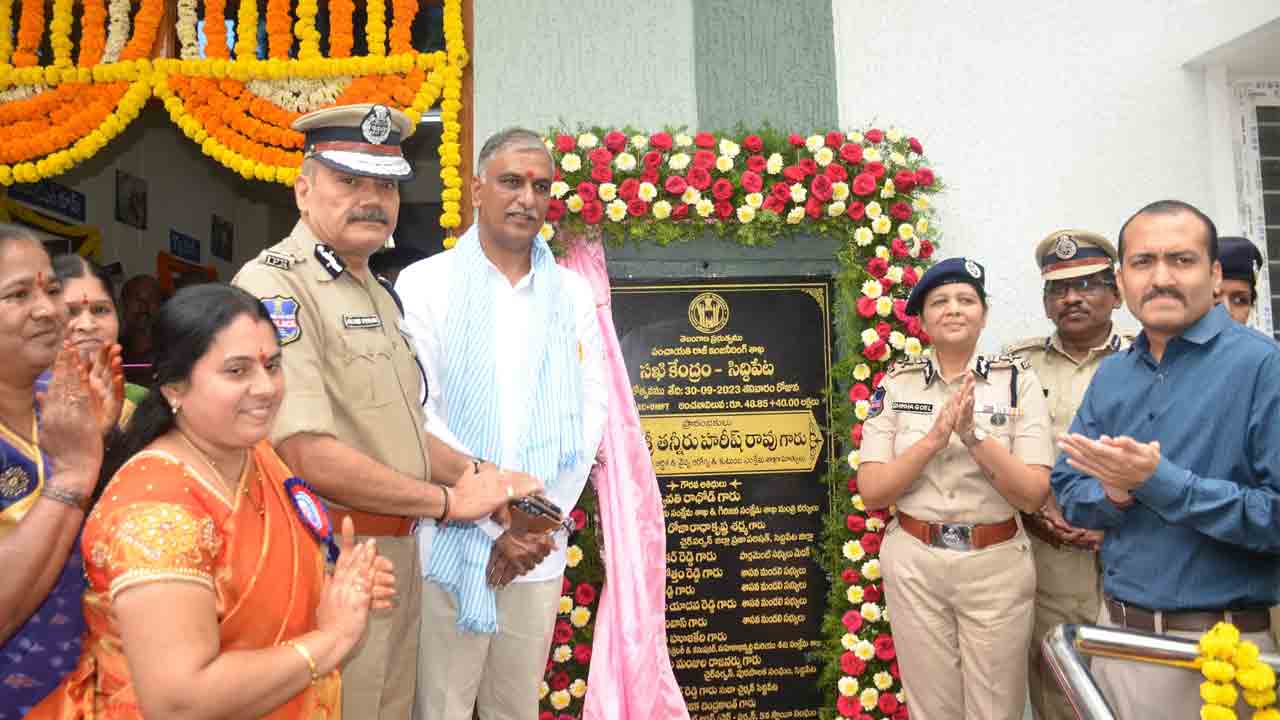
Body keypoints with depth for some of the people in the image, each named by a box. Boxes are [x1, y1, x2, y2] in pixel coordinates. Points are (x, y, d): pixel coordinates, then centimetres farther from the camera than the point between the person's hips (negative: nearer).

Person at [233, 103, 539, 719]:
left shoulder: (378, 293, 14)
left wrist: (478, 475, 2)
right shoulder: (273, 286, -16)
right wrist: (448, 500, -15)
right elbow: (307, 454, -25)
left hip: (398, 554, 9)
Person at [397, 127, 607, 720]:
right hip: (449, 543, -2)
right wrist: (495, 527, -11)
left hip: (542, 548, 3)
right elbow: (416, 415, -8)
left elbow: (590, 411, 4)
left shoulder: (574, 294, 7)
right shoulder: (425, 283, -2)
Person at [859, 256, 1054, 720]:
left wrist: (974, 434, -23)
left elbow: (1034, 495, -10)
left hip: (996, 565, -1)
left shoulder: (1018, 380, -4)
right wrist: (934, 438, -19)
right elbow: (870, 492, -8)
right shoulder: (896, 385, -2)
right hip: (914, 563, 1)